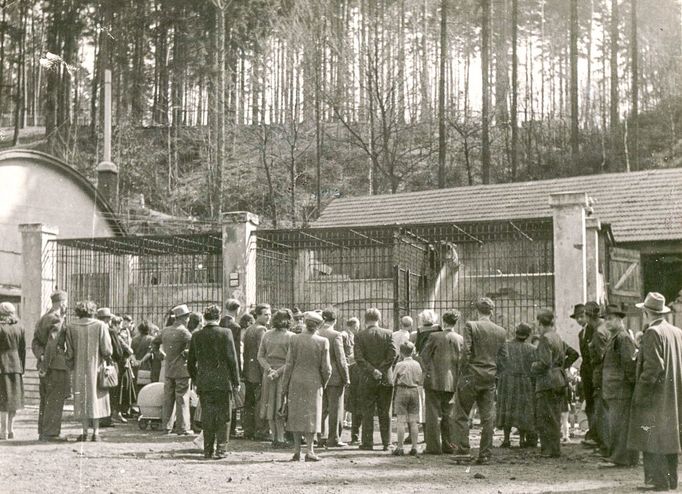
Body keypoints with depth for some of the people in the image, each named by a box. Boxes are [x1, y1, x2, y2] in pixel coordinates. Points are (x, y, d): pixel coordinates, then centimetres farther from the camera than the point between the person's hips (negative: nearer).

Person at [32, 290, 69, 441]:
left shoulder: (42, 319, 16)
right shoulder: (57, 320, -13)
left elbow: (35, 343, 12)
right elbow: (52, 344, -21)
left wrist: (41, 358, -1)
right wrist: (45, 366, -18)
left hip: (45, 364, 9)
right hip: (57, 365, -9)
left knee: (45, 400, 13)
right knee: (55, 400, -5)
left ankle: (43, 432, 17)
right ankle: (51, 432, -6)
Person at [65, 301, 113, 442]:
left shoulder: (71, 327, -3)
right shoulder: (100, 326, -7)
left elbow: (69, 351, 0)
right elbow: (106, 349, -9)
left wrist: (70, 366, 12)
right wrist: (108, 359, 8)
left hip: (79, 369, 1)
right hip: (96, 367, -1)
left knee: (82, 399, 9)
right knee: (96, 397, 6)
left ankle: (85, 432, 6)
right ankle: (96, 432, 3)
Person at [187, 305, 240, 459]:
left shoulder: (196, 335, 4)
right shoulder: (225, 333, -6)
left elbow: (190, 362, 8)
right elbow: (232, 359, -8)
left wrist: (195, 380, 20)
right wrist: (236, 381, -2)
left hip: (204, 383, 3)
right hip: (223, 381, -3)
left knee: (207, 417, 9)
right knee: (223, 417, 5)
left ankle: (208, 450, 11)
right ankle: (220, 449, 3)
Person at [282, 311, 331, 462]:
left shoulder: (295, 339, -6)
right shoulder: (323, 342, -8)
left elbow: (289, 365, -4)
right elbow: (326, 369, -6)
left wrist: (285, 387, 3)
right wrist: (323, 384, 13)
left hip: (296, 382, 1)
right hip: (314, 383, -1)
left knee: (296, 415, 11)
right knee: (312, 416, 7)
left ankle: (297, 451, 11)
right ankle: (310, 450, 1)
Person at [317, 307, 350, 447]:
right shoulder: (336, 335, -14)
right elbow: (341, 359, -14)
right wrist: (346, 378, -6)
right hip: (335, 377, -5)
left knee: (322, 408, 14)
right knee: (335, 408, 2)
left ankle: (322, 437, 17)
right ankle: (333, 439, 5)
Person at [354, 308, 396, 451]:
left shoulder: (360, 336, -3)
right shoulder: (387, 334, 0)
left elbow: (359, 358, -11)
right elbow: (392, 355, -9)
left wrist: (372, 371, -11)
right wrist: (381, 370, -7)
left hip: (368, 380, -1)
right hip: (386, 379, 1)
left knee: (367, 413, 6)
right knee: (385, 413, 7)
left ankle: (368, 443, 6)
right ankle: (386, 443, 8)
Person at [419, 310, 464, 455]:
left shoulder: (435, 337, -10)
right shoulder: (460, 339, 0)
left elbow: (423, 356, -8)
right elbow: (462, 361, 3)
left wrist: (427, 370, 3)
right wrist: (457, 376, 13)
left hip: (434, 380, -4)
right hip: (452, 382, 4)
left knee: (433, 413, 1)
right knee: (448, 414, 14)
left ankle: (433, 446, -1)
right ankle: (448, 445, 15)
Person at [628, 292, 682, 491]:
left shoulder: (652, 333, -14)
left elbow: (653, 366, -21)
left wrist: (642, 388, -15)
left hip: (655, 393, -8)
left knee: (653, 439, -3)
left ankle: (659, 480, -4)